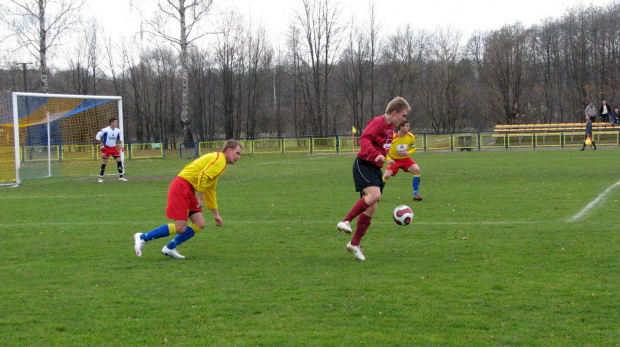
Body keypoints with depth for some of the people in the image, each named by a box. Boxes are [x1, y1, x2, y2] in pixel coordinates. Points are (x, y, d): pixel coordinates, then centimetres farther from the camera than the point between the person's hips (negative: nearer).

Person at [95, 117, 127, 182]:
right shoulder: (105, 130, -17)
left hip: (113, 147, 5)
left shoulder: (118, 131, -1)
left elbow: (119, 139, 16)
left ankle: (121, 177, 1)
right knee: (104, 162, -5)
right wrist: (101, 145, -13)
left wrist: (121, 145, 1)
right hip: (106, 148, -5)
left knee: (119, 160, -6)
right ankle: (101, 177, 8)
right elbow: (97, 136, -10)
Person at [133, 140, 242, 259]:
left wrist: (216, 214, 29)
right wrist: (200, 197, -15)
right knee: (180, 228, -10)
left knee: (199, 224, 3)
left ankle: (169, 248, 11)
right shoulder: (219, 159, -8)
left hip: (188, 190, 10)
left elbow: (210, 191, 29)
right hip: (181, 187, -10)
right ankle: (142, 238, 0)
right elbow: (203, 176, -23)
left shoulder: (216, 159, 23)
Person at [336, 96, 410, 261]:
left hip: (375, 168, 9)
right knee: (374, 194, -31)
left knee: (371, 208, 6)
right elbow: (364, 139, -26)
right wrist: (375, 155, -39)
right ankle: (346, 221, -24)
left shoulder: (390, 127, 16)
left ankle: (354, 244, 13)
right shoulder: (378, 122, -12)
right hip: (364, 165, -9)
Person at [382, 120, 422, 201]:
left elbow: (413, 148, 3)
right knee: (386, 175, -21)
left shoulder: (410, 137, -11)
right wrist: (389, 159, -30)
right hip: (394, 160, -2)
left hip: (406, 159, 2)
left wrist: (408, 153, -20)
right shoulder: (392, 137, -21)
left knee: (417, 170, -22)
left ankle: (415, 194, -14)